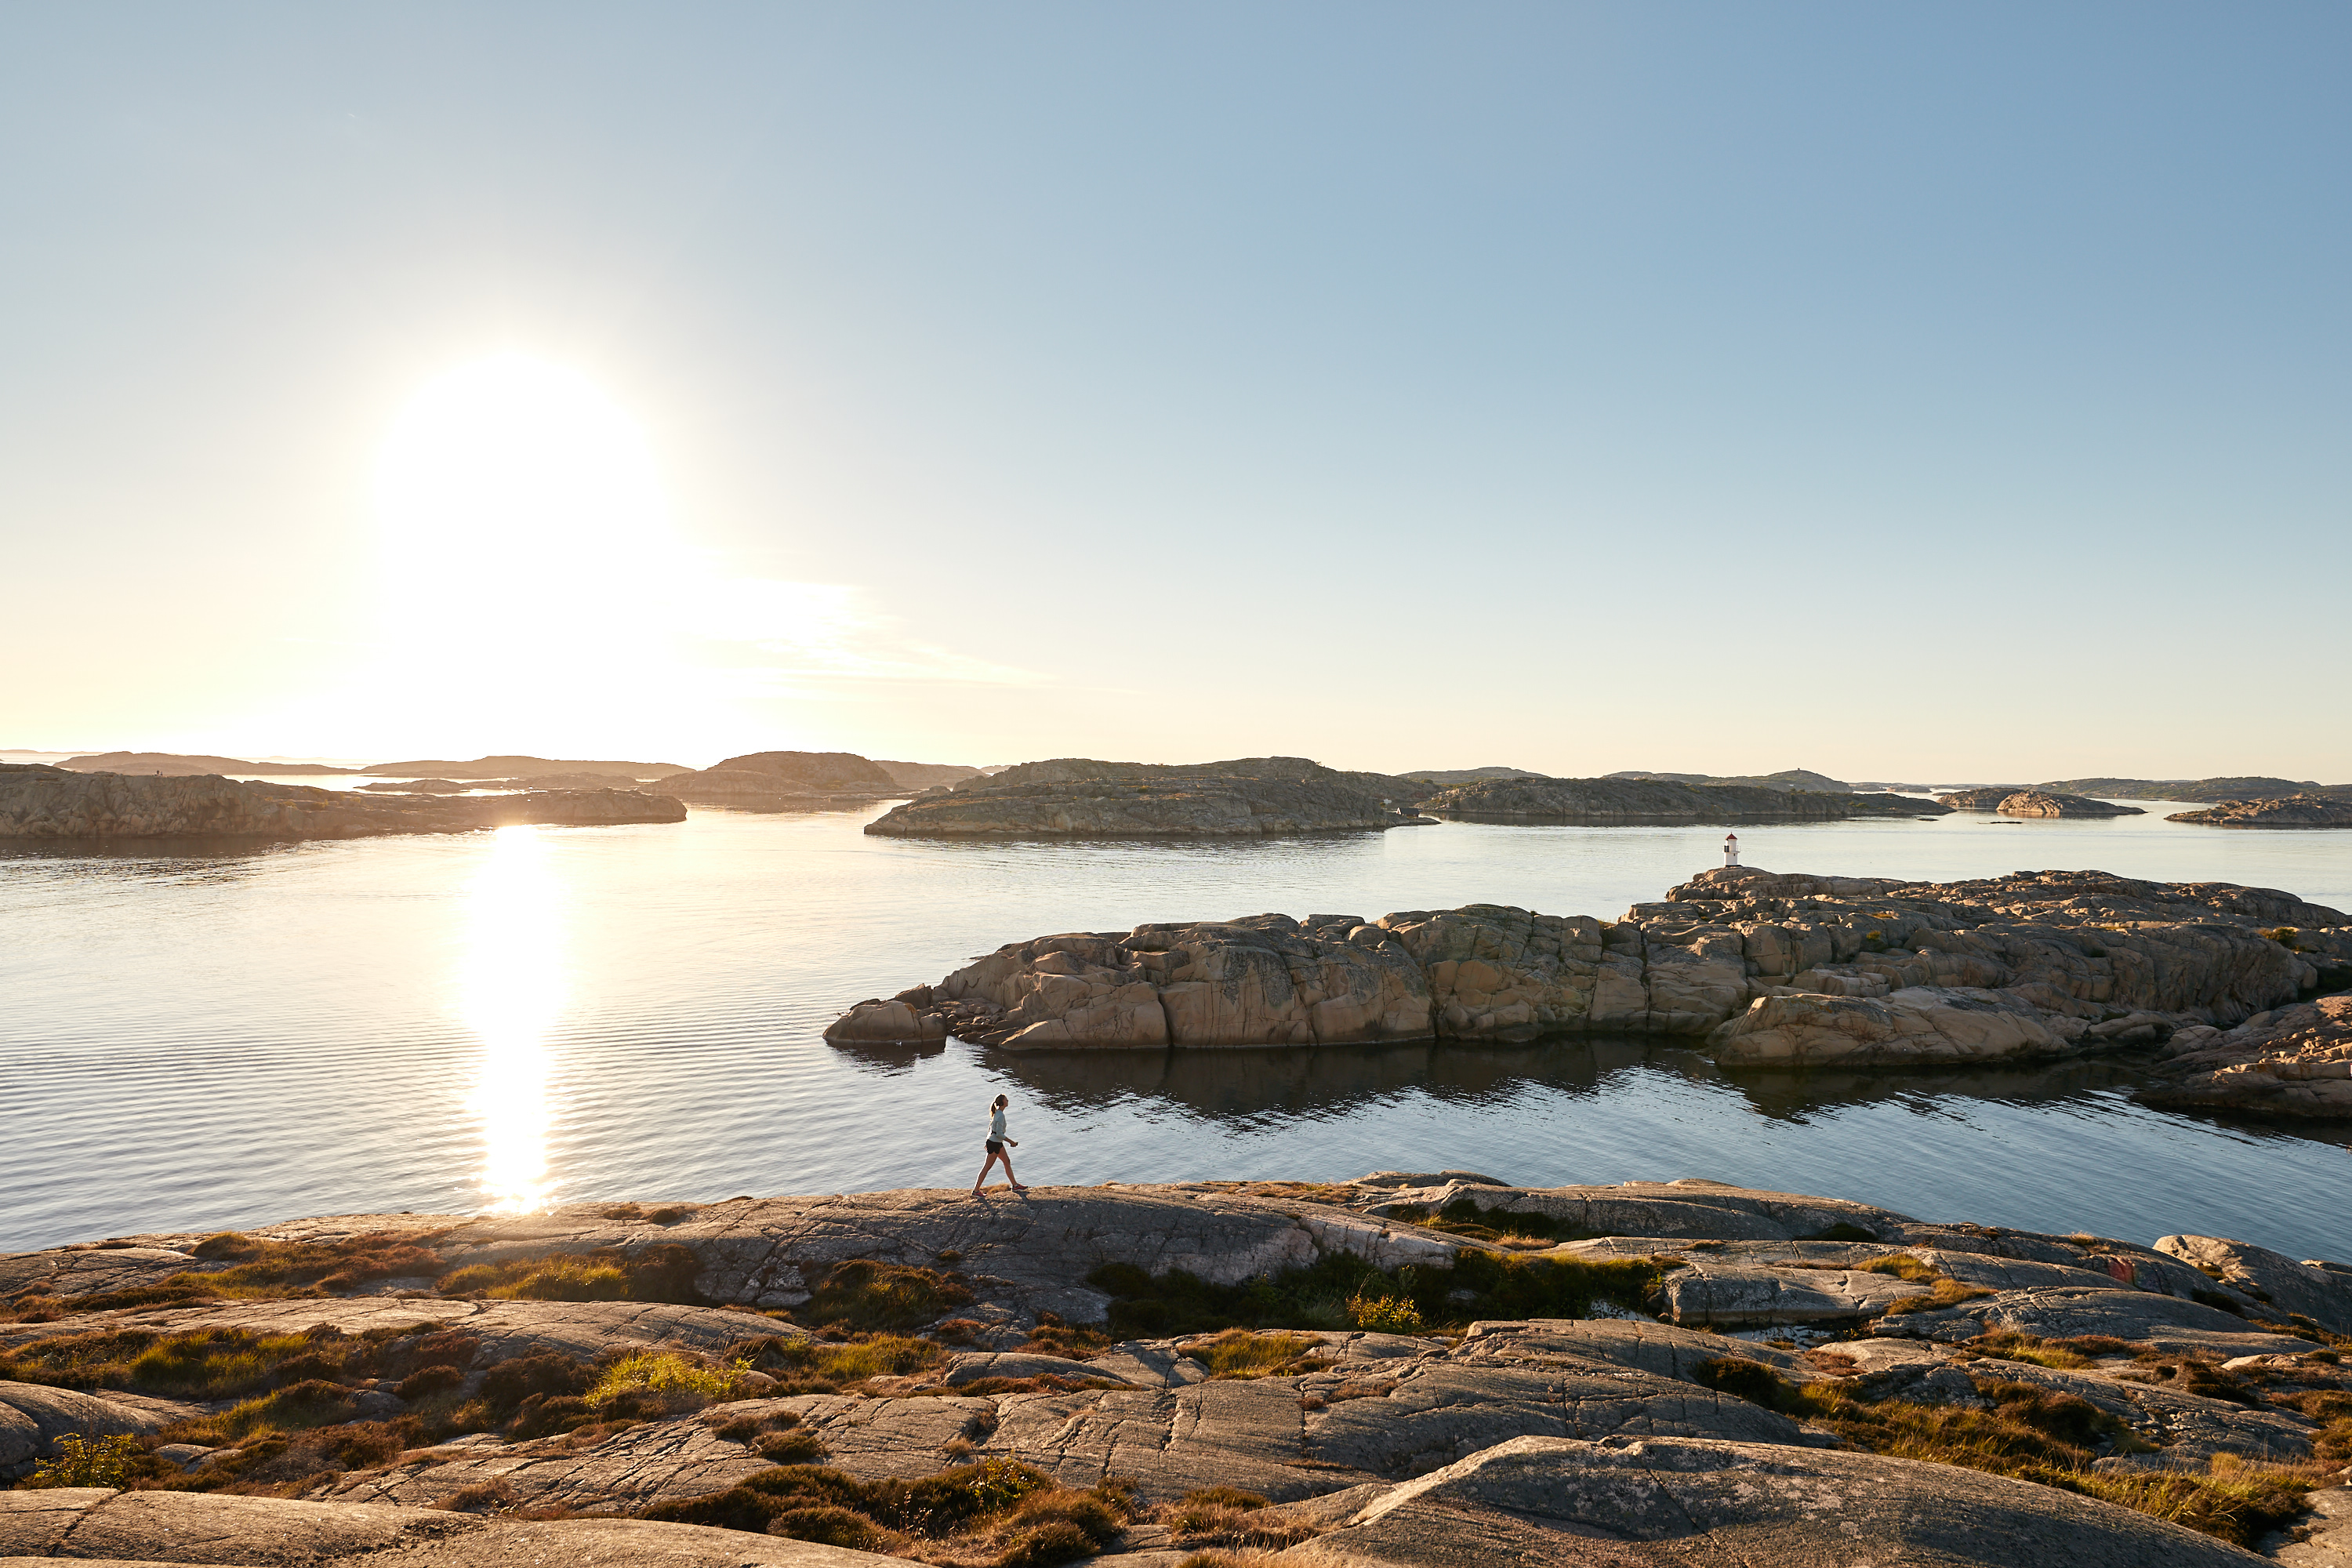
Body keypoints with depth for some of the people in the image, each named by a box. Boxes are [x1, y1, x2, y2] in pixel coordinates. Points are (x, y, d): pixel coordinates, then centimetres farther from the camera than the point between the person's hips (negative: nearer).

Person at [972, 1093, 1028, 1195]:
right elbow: (999, 1134, -24)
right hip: (994, 1143, -10)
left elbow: (990, 1127, 16)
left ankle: (1015, 1185, 23)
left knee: (1007, 1161, 15)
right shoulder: (1001, 1115, -22)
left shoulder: (997, 1112, 7)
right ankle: (976, 1190, 5)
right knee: (987, 1167, -2)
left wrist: (988, 1142, 24)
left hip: (998, 1143, 10)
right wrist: (1011, 1142, -16)